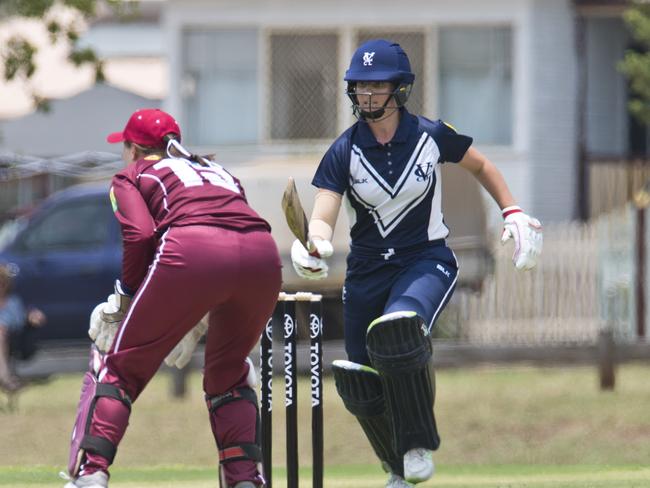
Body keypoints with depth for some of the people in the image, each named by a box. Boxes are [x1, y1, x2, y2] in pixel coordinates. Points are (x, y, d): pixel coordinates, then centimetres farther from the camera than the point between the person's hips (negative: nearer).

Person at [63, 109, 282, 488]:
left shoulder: (132, 177, 23)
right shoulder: (217, 171, 38)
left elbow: (141, 234, 3)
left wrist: (126, 294, 15)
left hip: (191, 252, -4)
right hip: (263, 254, 4)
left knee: (120, 367, 8)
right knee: (228, 374, 25)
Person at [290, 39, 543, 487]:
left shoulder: (432, 136, -9)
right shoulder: (344, 152, -7)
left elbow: (481, 166, 11)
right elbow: (323, 218, -16)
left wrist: (513, 213, 0)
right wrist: (315, 245, -39)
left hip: (427, 261, -3)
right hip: (368, 268, 3)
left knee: (397, 329, -34)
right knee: (361, 387, 3)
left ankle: (419, 445, -16)